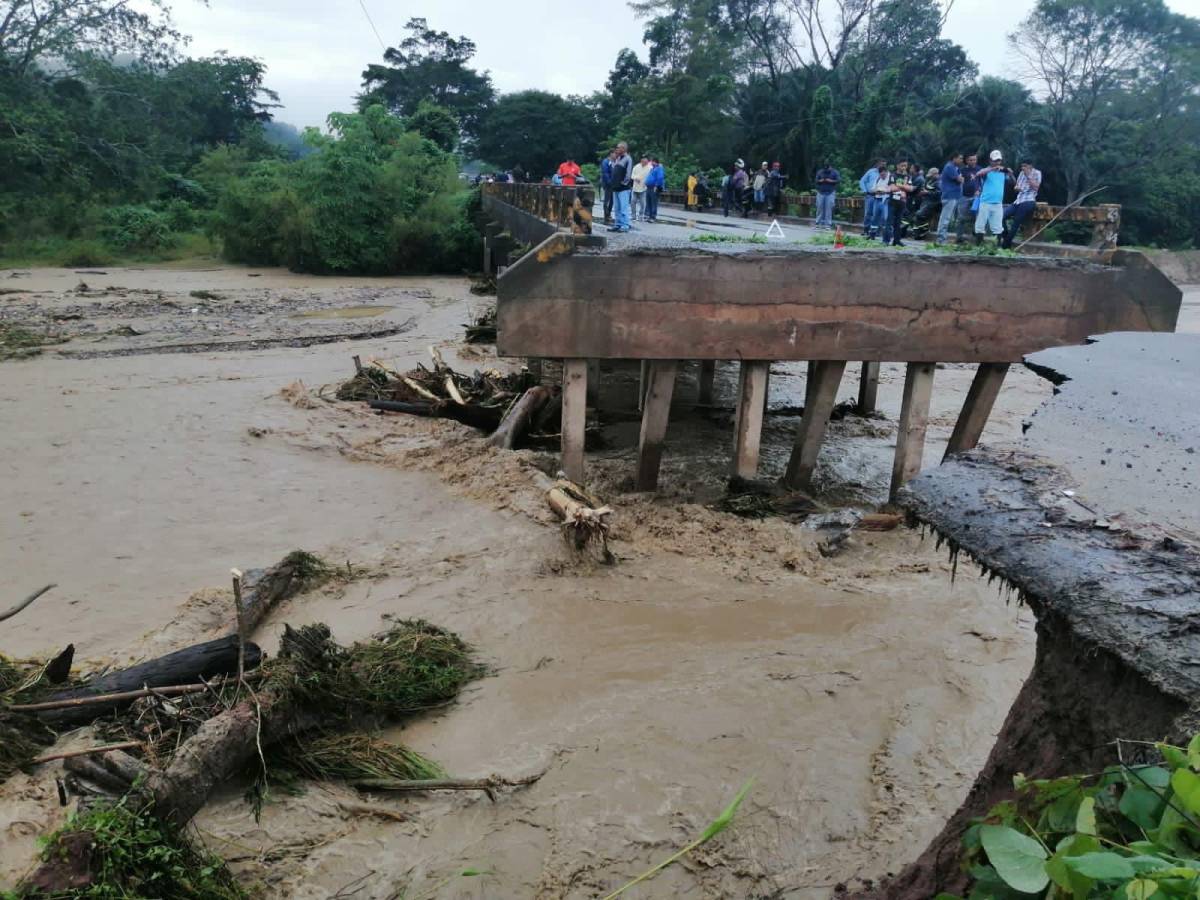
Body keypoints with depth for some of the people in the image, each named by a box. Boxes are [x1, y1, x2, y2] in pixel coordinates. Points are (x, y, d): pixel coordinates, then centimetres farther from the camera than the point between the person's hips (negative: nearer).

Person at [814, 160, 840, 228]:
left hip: (830, 193, -3)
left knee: (829, 208, -8)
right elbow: (816, 180, 10)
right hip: (820, 192, 3)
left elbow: (838, 180, -3)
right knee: (820, 207, 0)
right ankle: (819, 223, 8)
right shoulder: (820, 172, 11)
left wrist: (831, 181, -16)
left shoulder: (835, 172, 3)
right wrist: (820, 181, -11)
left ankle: (828, 224, -6)